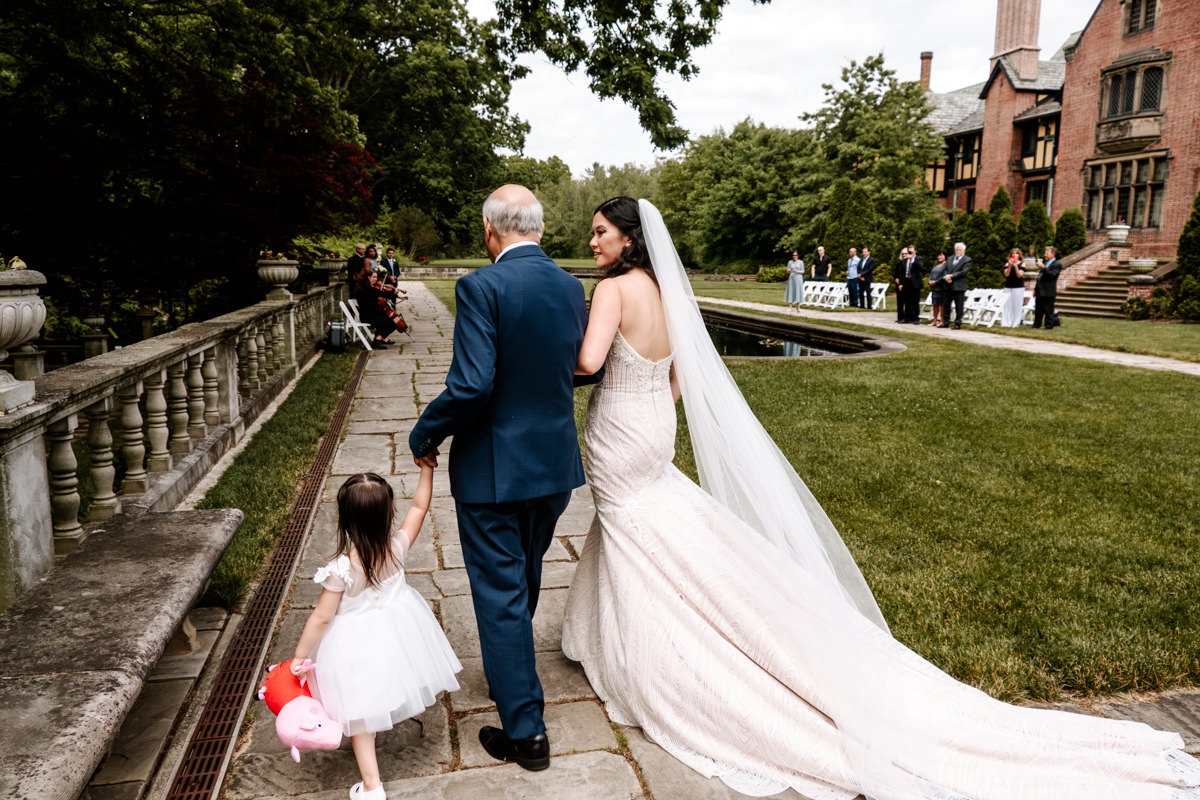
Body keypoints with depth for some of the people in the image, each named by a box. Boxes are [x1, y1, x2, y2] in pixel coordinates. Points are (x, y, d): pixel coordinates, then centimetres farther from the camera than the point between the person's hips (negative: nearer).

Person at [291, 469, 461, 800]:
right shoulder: (396, 549, -20)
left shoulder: (342, 568, -30)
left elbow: (321, 617, -21)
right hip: (397, 629, 4)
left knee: (359, 711, 11)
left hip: (357, 644, -4)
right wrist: (427, 465, -6)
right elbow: (419, 507, -7)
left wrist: (299, 657, -9)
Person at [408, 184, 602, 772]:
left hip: (492, 468, -6)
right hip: (555, 462, 7)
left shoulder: (482, 287, -19)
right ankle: (510, 675, 48)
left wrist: (424, 435, -9)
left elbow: (471, 385, -26)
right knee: (524, 582, 25)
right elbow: (588, 369, 10)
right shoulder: (571, 287, 1)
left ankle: (524, 732, 16)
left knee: (500, 596, 6)